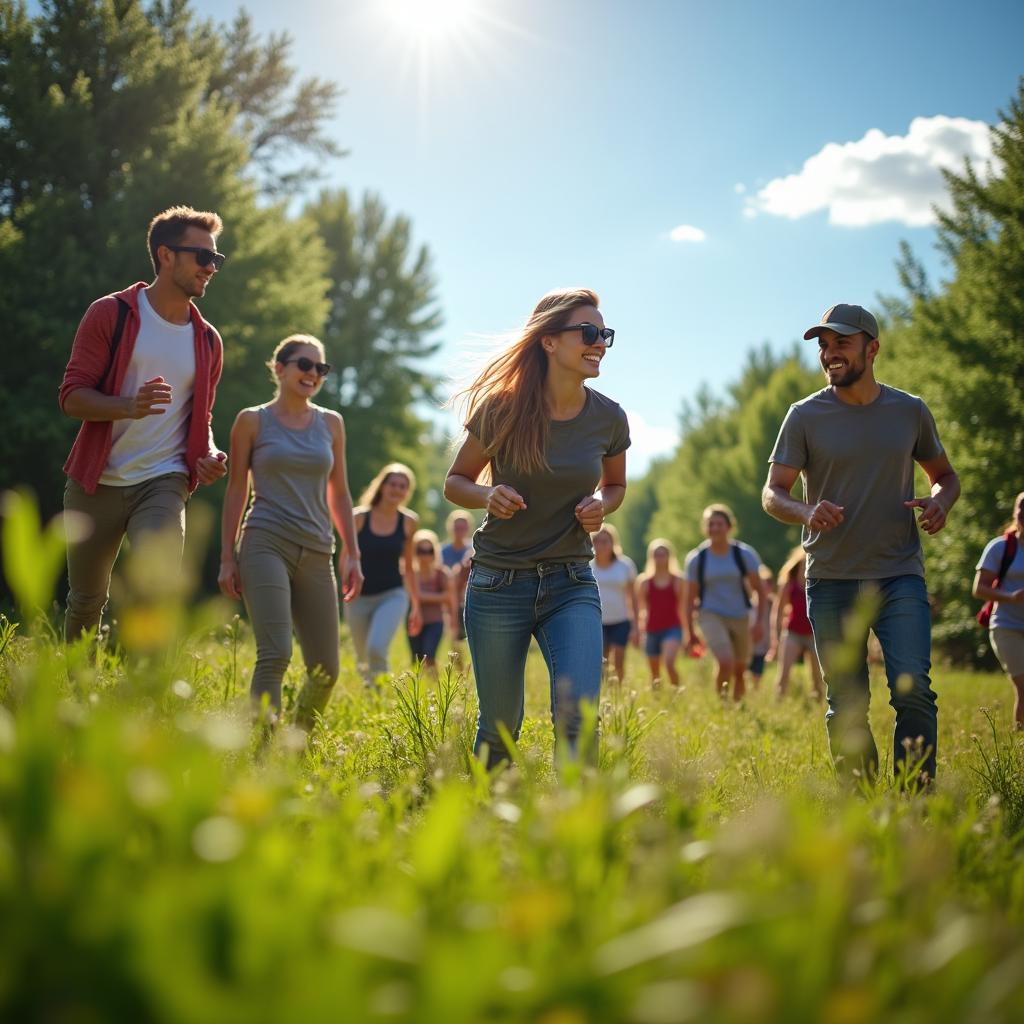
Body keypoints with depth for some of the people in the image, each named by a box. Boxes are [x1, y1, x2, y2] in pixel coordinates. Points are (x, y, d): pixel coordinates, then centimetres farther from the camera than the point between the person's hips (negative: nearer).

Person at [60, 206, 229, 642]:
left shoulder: (208, 341, 11)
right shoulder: (111, 313, -1)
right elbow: (72, 396, -6)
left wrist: (208, 456, -1)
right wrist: (129, 406, -26)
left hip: (163, 481, 1)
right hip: (97, 481, -1)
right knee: (85, 601, 11)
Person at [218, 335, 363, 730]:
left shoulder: (331, 423, 14)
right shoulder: (252, 421, 5)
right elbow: (236, 490, 6)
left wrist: (352, 553, 11)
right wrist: (227, 558, 1)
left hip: (316, 553, 4)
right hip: (266, 545, -4)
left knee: (325, 670, 2)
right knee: (274, 655, -21)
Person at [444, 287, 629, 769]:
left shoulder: (609, 418, -3)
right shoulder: (502, 409, -10)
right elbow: (455, 482, 3)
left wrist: (601, 504, -7)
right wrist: (488, 496, -20)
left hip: (571, 585, 2)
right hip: (498, 584, -1)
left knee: (577, 717, -19)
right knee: (499, 729, 9)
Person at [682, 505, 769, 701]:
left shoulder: (745, 554, -5)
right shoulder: (696, 559, -4)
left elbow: (760, 589, 3)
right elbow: (690, 598, 3)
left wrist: (761, 621, -5)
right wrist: (689, 632, 2)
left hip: (740, 617, 2)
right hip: (711, 616, -2)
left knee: (740, 670, 9)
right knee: (725, 662, -24)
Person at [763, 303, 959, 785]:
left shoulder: (910, 411, 7)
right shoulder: (806, 416, 2)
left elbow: (945, 475, 20)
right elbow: (772, 494, 0)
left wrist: (940, 501, -4)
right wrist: (806, 512, -23)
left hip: (899, 576, 0)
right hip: (831, 580, 0)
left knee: (912, 689, -16)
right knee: (846, 706, 3)